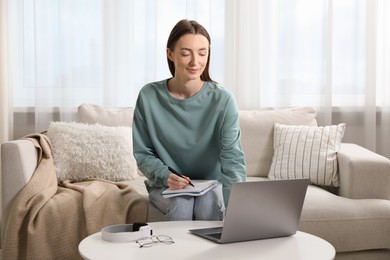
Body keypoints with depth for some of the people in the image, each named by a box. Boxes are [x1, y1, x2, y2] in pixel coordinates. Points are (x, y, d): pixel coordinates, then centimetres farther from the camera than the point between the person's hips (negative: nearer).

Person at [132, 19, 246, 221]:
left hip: (211, 183, 0)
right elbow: (143, 154, -3)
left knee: (208, 204, -30)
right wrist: (166, 176, -23)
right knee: (181, 204, -30)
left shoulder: (223, 100, -15)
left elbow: (233, 158, -24)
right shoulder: (149, 97, -10)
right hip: (165, 185, 1)